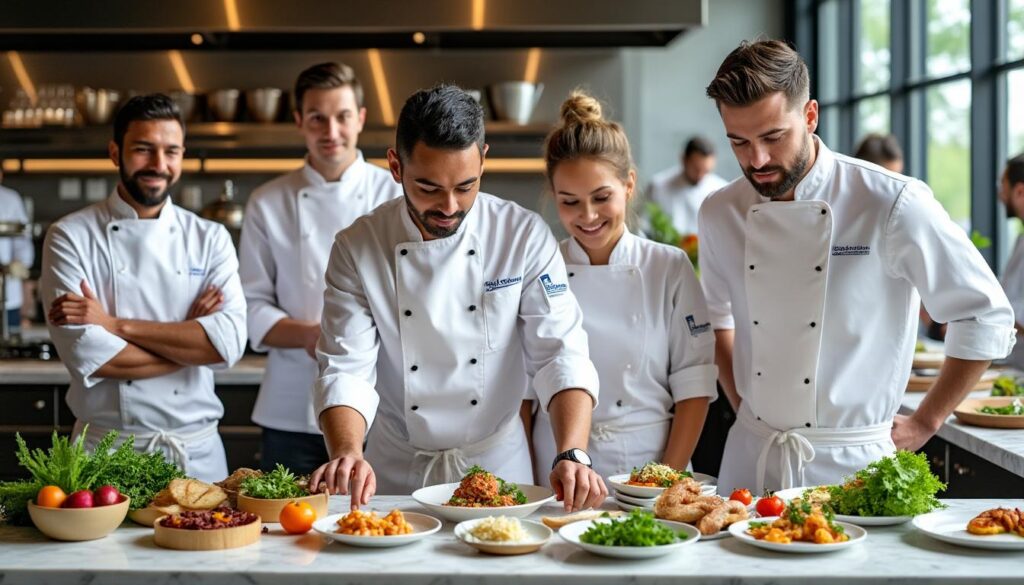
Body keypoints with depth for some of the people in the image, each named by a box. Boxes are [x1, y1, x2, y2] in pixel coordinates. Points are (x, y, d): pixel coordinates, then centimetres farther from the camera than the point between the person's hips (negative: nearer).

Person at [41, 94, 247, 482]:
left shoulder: (210, 239, 3)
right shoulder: (70, 237, -3)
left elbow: (229, 341, -12)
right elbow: (85, 355, -15)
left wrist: (115, 324, -16)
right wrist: (189, 342, -9)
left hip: (198, 451, 2)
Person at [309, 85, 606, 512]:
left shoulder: (524, 236, -7)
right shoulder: (357, 248, -6)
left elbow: (559, 352, -11)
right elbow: (346, 369, -10)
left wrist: (572, 455, -27)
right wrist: (347, 455, -29)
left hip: (498, 465, 0)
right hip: (397, 472, 1)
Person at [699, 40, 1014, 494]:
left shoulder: (892, 205, -14)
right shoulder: (720, 215, 1)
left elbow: (987, 318, -9)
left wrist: (923, 424, -4)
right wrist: (745, 410, 8)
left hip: (850, 461, -4)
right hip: (750, 457, 4)